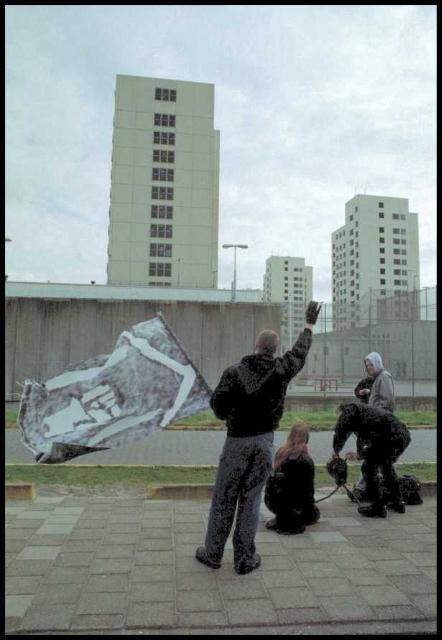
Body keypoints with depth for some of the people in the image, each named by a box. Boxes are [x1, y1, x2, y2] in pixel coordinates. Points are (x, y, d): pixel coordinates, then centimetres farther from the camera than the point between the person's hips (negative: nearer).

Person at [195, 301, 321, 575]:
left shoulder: (235, 372, -14)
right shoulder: (281, 370, -7)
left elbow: (217, 403, -16)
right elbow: (300, 351, 9)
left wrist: (229, 416, 6)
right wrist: (310, 324, 24)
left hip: (237, 441, -2)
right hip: (265, 441, 2)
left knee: (223, 499, 11)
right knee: (250, 500, 11)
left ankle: (213, 553, 24)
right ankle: (245, 558, 20)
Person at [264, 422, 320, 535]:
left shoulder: (280, 452, -1)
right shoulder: (306, 461, -17)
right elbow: (308, 488, -11)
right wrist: (311, 506, 9)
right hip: (289, 503, -5)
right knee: (314, 514, 22)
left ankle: (282, 518, 15)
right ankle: (290, 522, 3)